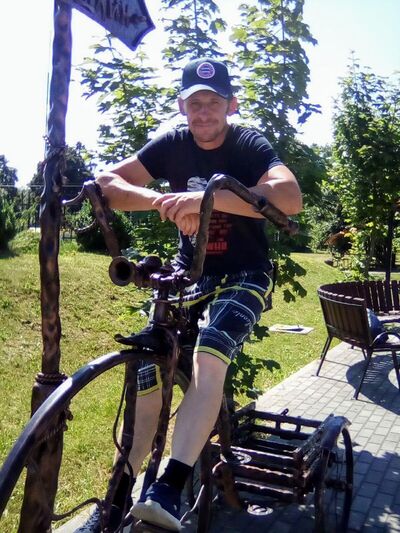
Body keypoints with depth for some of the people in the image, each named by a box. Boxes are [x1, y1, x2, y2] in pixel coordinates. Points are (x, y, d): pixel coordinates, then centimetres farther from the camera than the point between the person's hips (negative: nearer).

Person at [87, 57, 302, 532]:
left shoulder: (249, 146, -11)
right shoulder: (171, 145, -2)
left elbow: (290, 197, -31)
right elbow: (108, 180, -12)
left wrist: (209, 197, -44)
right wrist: (162, 200, -31)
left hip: (243, 276, -2)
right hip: (189, 271, 3)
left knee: (208, 358, -32)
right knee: (147, 376, -8)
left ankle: (168, 492, -28)